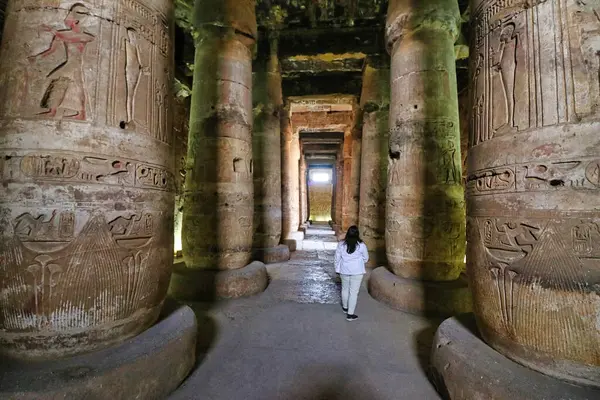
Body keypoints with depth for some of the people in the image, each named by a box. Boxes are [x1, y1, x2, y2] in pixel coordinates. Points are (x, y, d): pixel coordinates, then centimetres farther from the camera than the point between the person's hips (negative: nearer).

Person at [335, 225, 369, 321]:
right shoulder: (361, 245, -14)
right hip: (357, 271, -3)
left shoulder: (341, 244, -8)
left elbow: (337, 258, 0)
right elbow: (366, 258, 0)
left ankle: (345, 307, 39)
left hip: (344, 270, 3)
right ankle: (350, 314, 10)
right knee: (353, 292, 5)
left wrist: (337, 269, 12)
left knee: (345, 289, 21)